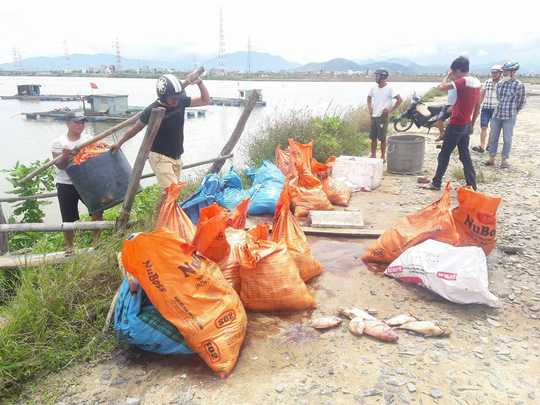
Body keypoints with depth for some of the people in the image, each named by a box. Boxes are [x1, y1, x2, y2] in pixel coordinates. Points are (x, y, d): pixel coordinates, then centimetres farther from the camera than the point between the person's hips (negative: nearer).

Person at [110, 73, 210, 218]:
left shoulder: (181, 102, -3)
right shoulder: (152, 110, -17)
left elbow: (205, 100, 1)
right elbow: (135, 129, -2)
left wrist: (199, 83, -16)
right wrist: (119, 143, 11)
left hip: (176, 157, 6)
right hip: (159, 157, -6)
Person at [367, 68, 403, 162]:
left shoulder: (389, 89, -11)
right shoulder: (374, 88, 7)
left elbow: (400, 100, -14)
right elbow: (369, 97, 26)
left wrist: (391, 110, -15)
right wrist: (369, 106, 11)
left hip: (383, 116, -6)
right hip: (374, 116, 6)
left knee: (382, 138, 0)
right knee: (373, 137, 10)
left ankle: (383, 156, 11)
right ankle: (373, 155, 22)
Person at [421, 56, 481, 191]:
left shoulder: (463, 81, -18)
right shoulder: (477, 82, 9)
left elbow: (442, 87, -24)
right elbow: (477, 107, 13)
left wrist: (448, 74, -7)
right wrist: (472, 125, 19)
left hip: (455, 125, -8)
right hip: (467, 125, 8)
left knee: (444, 155, 4)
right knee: (465, 155, 14)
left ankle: (436, 183, 14)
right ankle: (472, 185, 15)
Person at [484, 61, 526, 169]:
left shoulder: (519, 85, -7)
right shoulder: (499, 83, 6)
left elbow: (521, 103, 2)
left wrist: (513, 112, 11)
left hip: (509, 117, -4)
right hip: (496, 115, 5)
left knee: (507, 139, 5)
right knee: (493, 138, 9)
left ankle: (504, 160, 14)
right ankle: (491, 159, 18)